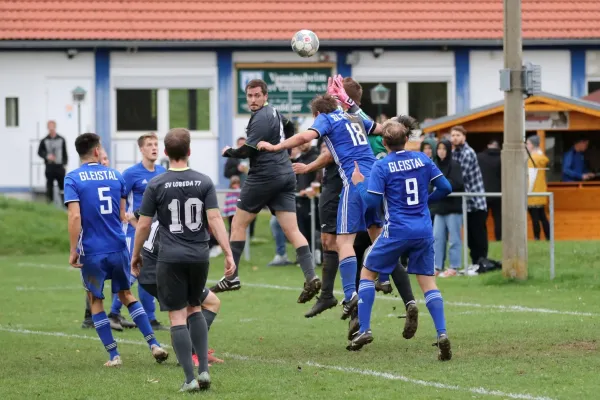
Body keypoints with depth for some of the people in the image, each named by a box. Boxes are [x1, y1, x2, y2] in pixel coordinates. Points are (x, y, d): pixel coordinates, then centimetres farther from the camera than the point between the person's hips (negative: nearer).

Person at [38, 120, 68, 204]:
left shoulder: (61, 140, 7)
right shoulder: (44, 141, 3)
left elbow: (65, 153, 10)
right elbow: (39, 152, 7)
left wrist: (65, 164, 3)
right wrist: (47, 156, -11)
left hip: (60, 166, 0)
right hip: (49, 167, 0)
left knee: (63, 186, -2)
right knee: (49, 187, 1)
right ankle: (50, 203, 7)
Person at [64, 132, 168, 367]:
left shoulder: (73, 179, -7)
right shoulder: (115, 176, 4)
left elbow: (75, 216, -18)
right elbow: (122, 215, 10)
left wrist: (73, 250, -12)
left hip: (92, 251, -3)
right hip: (118, 247, 3)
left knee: (95, 301, 11)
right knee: (126, 295, 18)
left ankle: (113, 355, 8)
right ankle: (154, 345, 10)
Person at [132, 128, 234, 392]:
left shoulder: (156, 185, -5)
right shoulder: (204, 182, 0)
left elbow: (144, 225, -2)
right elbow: (214, 220, -6)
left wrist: (136, 255, 12)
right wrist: (228, 254, -4)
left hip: (171, 258, -3)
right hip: (199, 257, 3)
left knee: (177, 316, 1)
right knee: (194, 309, 20)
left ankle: (190, 379, -3)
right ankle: (204, 369, 10)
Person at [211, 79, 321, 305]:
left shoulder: (261, 119, -14)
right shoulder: (273, 112, 15)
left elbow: (248, 151, -17)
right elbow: (289, 129, 35)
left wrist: (229, 152, 0)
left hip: (265, 176, -8)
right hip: (285, 175, 8)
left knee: (239, 224, 5)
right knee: (292, 230, -2)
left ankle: (231, 277, 5)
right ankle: (311, 277, -16)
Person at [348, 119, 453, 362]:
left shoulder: (382, 166, -7)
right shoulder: (422, 159, 5)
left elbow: (372, 202, -11)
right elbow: (445, 188, 6)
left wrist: (359, 184, 7)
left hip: (396, 231, -3)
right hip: (423, 231, 3)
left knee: (368, 273, 15)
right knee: (428, 282, 5)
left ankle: (364, 330, 8)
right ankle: (442, 334, -13)